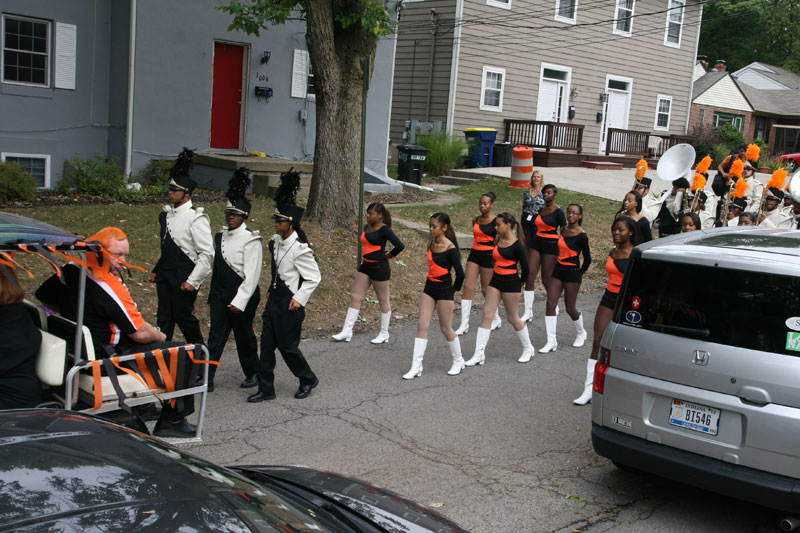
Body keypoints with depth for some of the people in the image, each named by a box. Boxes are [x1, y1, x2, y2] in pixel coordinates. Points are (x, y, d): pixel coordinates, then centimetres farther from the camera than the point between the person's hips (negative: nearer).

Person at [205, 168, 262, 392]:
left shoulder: (251, 240, -14)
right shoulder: (222, 236, 8)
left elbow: (252, 275, -18)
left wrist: (239, 301, -22)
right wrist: (212, 296, 18)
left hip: (242, 296, -6)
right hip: (220, 294, 6)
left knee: (244, 336, 8)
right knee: (216, 336, 2)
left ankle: (253, 374, 27)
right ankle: (207, 378, 3)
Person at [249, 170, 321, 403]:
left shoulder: (300, 249, -20)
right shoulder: (275, 241, 4)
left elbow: (314, 278, -15)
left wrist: (299, 299, -16)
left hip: (290, 305, -8)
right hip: (274, 299, 8)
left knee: (287, 345, 3)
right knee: (267, 344, 7)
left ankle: (308, 379, 26)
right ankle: (266, 389, 15)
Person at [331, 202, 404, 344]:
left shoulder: (384, 229, -14)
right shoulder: (367, 227, 8)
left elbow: (400, 245, -21)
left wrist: (389, 255, -6)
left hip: (379, 267, -8)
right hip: (365, 266, 8)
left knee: (383, 300, 6)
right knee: (355, 296, 4)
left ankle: (384, 334, 18)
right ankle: (347, 331, 7)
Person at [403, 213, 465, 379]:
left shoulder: (450, 248, -16)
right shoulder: (431, 245, 5)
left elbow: (460, 273, -15)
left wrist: (454, 288, -1)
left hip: (444, 290, -7)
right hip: (429, 287, 7)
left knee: (445, 328, 5)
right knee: (422, 325, 1)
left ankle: (458, 361, 26)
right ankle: (416, 366, 2)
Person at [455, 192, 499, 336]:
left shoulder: (495, 221, -7)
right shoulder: (476, 220, 10)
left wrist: (496, 262, -9)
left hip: (488, 255, -5)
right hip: (474, 254, 5)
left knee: (486, 289, 3)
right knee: (468, 286, -5)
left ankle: (496, 319, 27)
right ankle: (464, 324, -3)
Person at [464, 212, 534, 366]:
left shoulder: (517, 245, -15)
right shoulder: (499, 240, 6)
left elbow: (525, 269, -11)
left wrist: (519, 283, 3)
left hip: (510, 282, -7)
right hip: (496, 280, 7)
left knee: (512, 318, 4)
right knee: (487, 314, 1)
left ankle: (528, 349, 27)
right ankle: (479, 354, 2)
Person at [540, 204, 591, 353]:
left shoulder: (581, 236, -13)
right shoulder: (563, 230, 6)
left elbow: (587, 259, -6)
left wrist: (580, 273, 5)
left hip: (572, 273, -6)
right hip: (558, 270, 6)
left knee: (570, 308, 2)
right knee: (550, 303, -5)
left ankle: (581, 334, 32)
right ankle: (551, 342, -1)